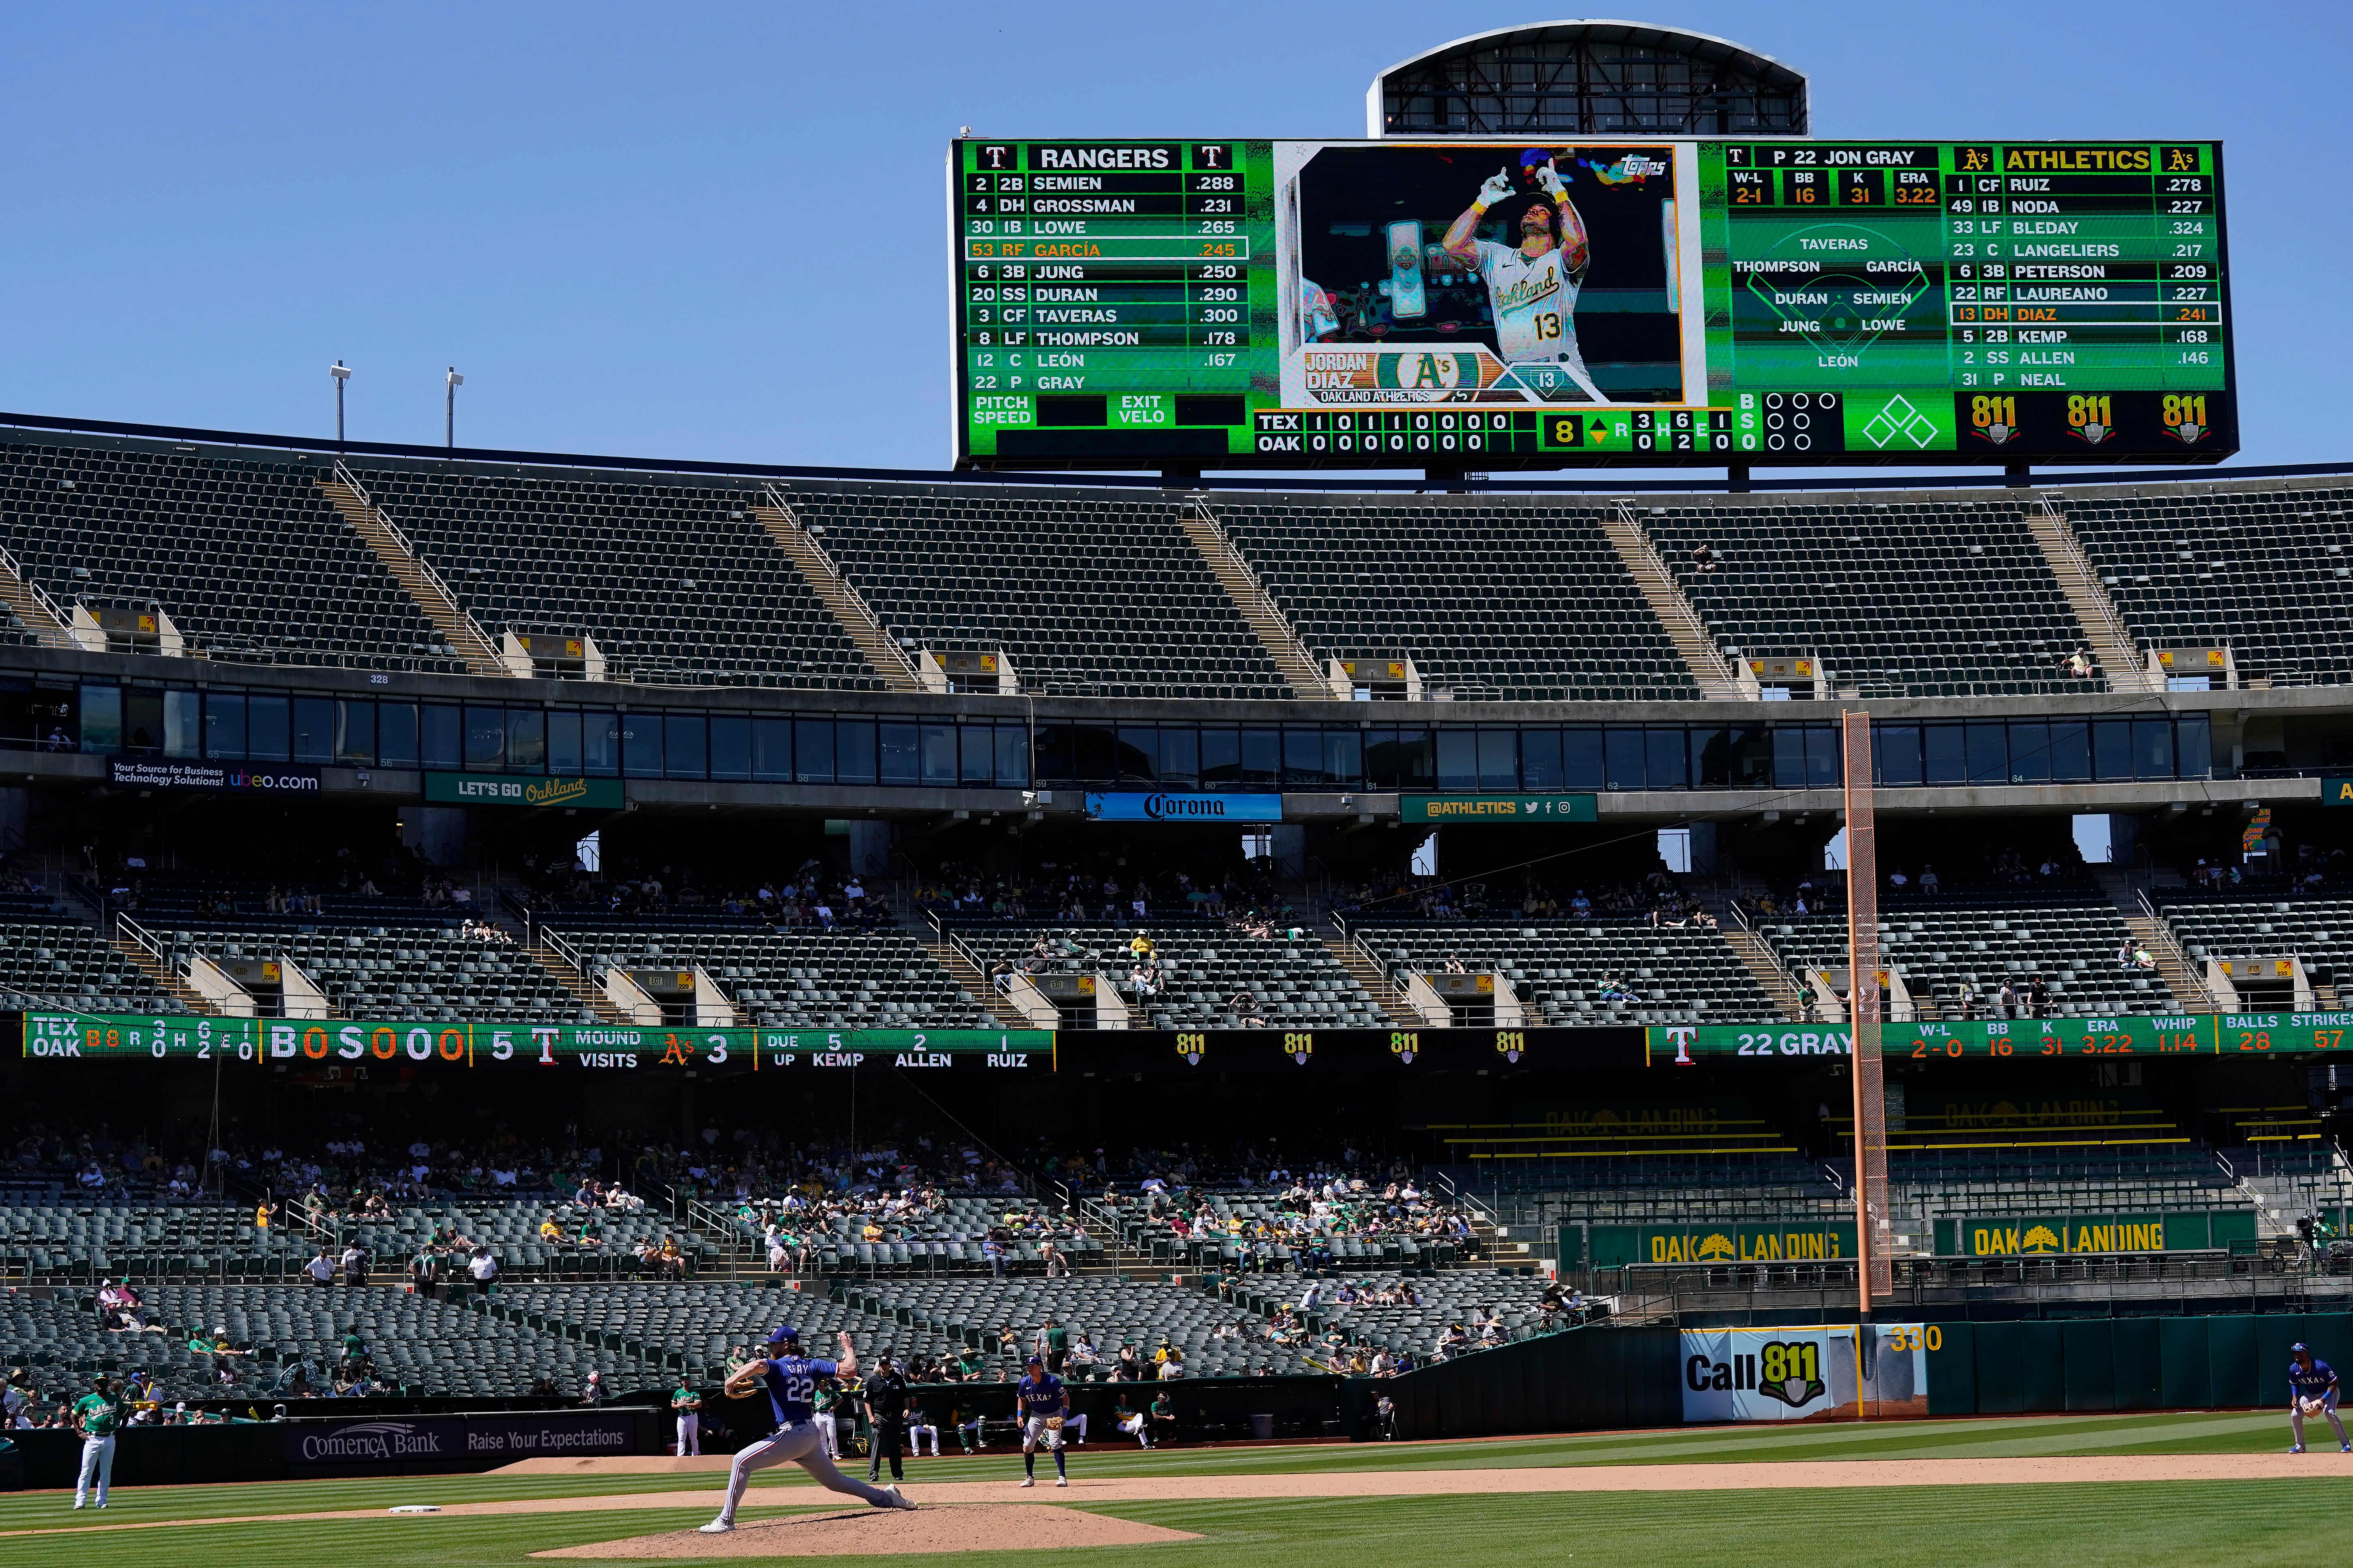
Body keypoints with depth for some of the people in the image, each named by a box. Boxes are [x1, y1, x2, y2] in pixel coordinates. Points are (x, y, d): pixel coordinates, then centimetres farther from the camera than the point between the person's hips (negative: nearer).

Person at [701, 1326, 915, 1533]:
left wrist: (730, 1383, -18)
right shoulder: (812, 1365, 11)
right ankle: (886, 1497, 24)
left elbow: (757, 1365, -28)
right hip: (813, 1436, 7)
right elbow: (850, 1370, 4)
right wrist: (848, 1347, 22)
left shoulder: (777, 1366, -5)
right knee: (834, 1480, 24)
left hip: (791, 1435, -7)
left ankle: (726, 1521, -13)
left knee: (742, 1462, -6)